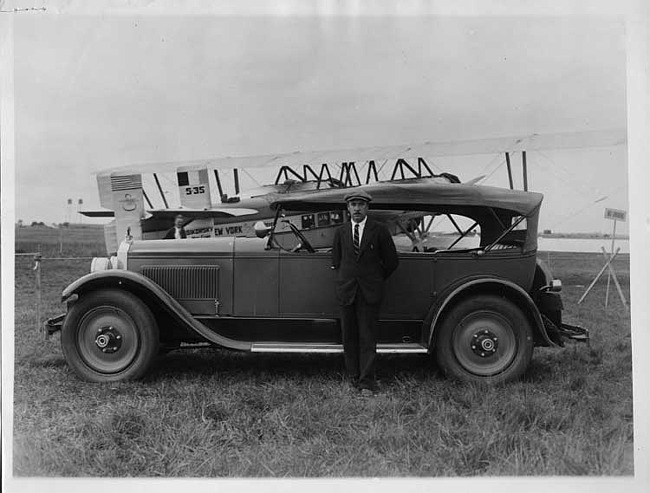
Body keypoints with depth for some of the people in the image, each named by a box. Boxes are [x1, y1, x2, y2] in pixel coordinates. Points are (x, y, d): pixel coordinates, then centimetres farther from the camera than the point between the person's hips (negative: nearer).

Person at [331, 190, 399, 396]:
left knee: (367, 338, -3)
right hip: (346, 291, 3)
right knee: (349, 337, 8)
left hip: (370, 292, -3)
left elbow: (391, 261, 5)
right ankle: (354, 377, 20)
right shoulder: (341, 231, 7)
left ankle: (366, 383, 2)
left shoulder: (379, 230, -2)